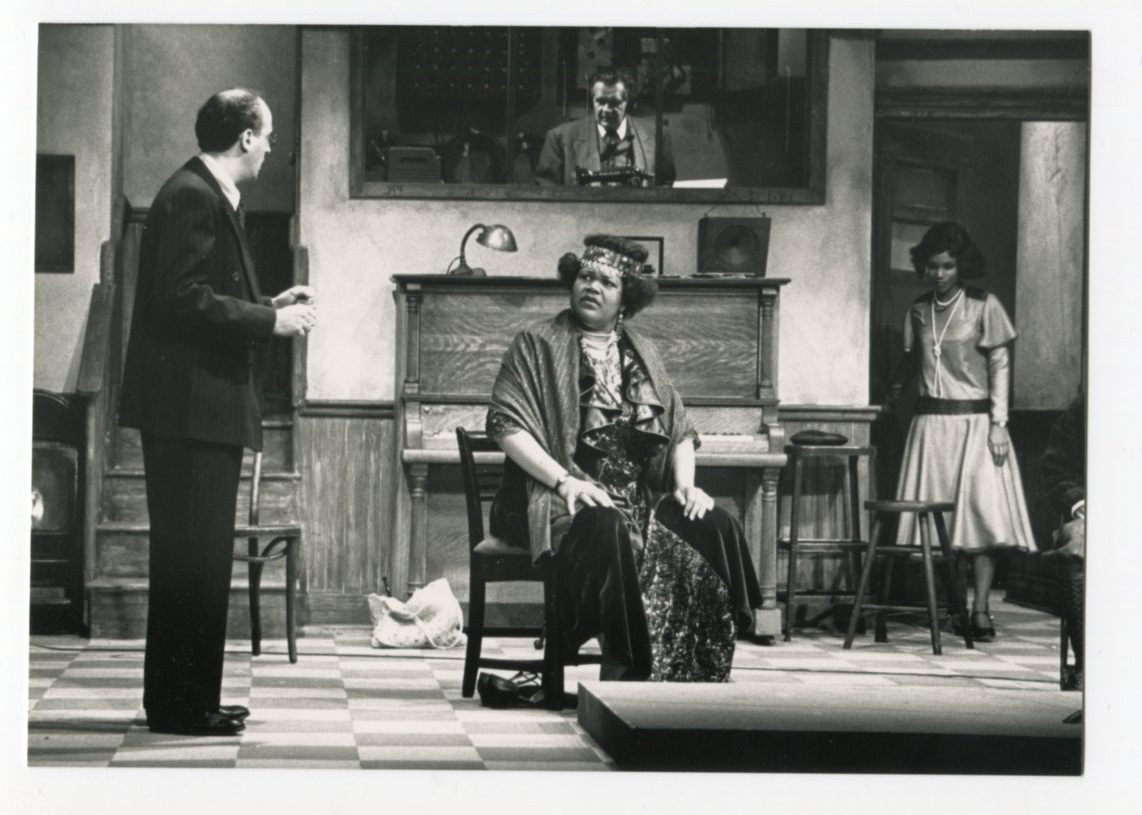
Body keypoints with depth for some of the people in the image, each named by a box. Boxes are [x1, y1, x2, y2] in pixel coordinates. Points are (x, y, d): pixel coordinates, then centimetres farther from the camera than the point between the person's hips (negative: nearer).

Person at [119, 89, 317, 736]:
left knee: (199, 558, 14)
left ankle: (189, 699, 20)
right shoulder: (191, 197, -14)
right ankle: (181, 705, -3)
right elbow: (184, 299, -22)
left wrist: (272, 305, 12)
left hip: (207, 409, 11)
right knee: (192, 559, -7)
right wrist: (271, 321, -16)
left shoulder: (212, 196, 17)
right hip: (189, 408, -11)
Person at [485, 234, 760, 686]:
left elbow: (680, 429, 21)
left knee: (718, 527, -21)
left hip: (640, 496, 5)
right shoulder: (537, 344, 5)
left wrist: (685, 484, 1)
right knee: (607, 529, -39)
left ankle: (702, 679, -22)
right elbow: (507, 426, -5)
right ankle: (624, 668, -33)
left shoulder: (641, 352, 22)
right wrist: (564, 480, -17)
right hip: (565, 499, -5)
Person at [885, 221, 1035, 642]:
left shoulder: (984, 307, -2)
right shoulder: (919, 310, 10)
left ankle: (981, 610, -11)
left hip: (974, 421, -4)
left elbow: (1000, 366, -3)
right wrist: (895, 387, 7)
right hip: (930, 422, 4)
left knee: (981, 509, -10)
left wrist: (998, 423, -8)